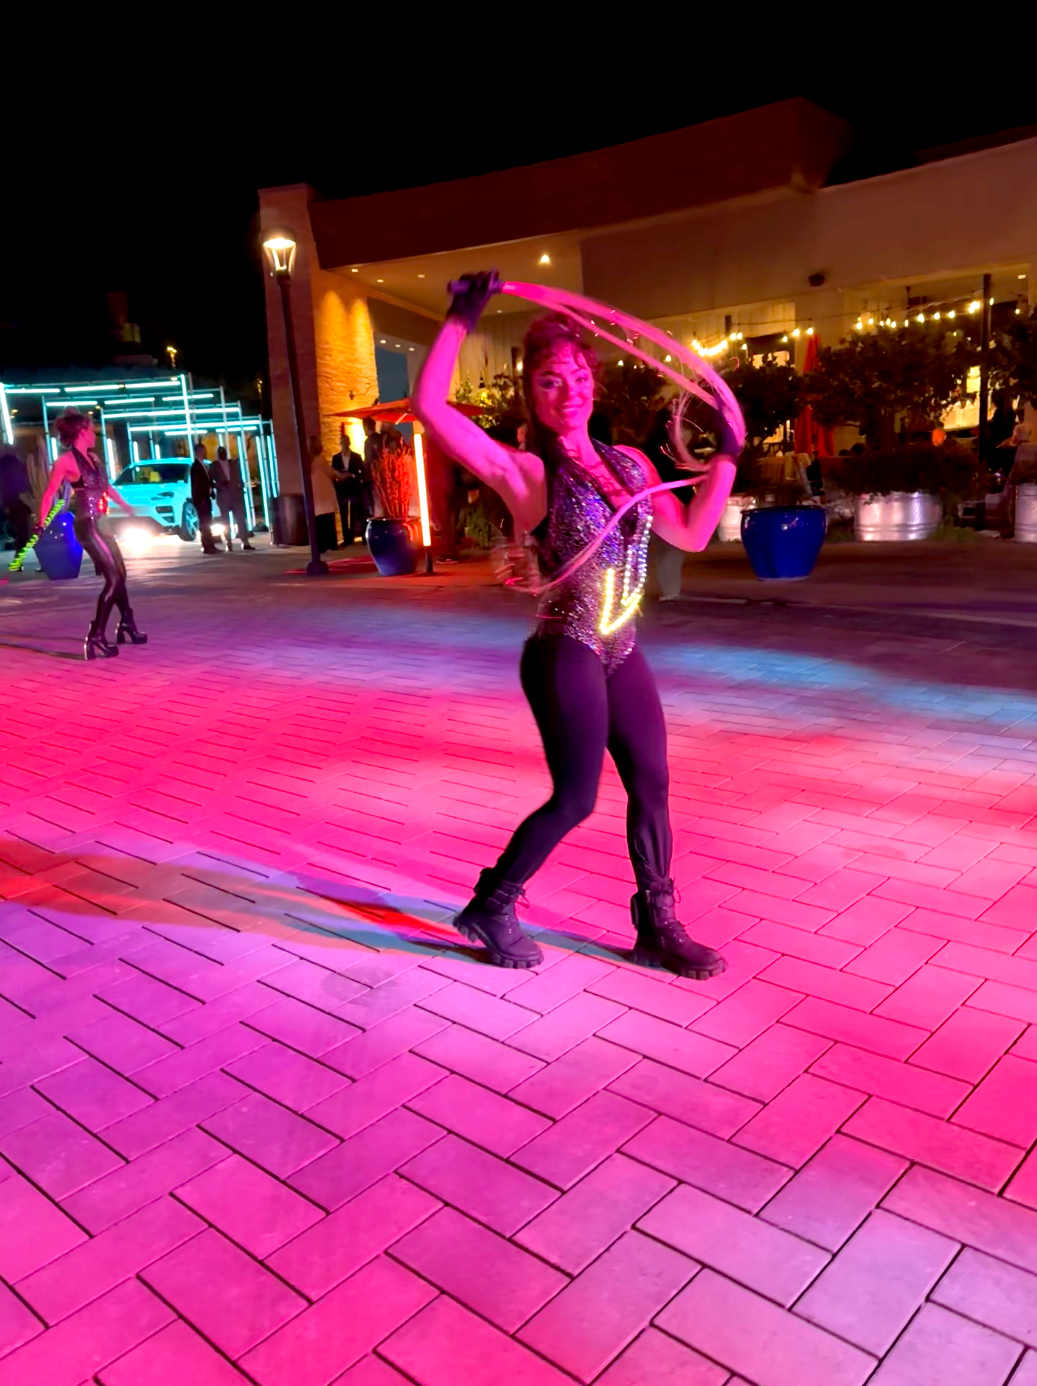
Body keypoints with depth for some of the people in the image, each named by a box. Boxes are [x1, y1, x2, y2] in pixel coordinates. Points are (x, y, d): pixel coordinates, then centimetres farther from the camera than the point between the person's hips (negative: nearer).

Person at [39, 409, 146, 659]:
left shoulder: (93, 457, 12)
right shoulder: (66, 460, -11)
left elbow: (107, 486, 26)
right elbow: (49, 494, -13)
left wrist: (127, 507, 35)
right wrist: (41, 525, -18)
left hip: (101, 523, 8)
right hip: (87, 525, -8)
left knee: (120, 575, 16)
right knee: (113, 579, -13)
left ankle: (127, 625, 32)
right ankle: (95, 637, -11)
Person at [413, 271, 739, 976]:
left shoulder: (629, 462, 9)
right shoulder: (526, 469, -11)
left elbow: (691, 533, 14)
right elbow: (430, 406, -22)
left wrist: (726, 455, 10)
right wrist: (462, 319, -17)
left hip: (622, 652, 7)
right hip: (565, 654, -7)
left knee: (651, 786, 10)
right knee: (576, 798, -1)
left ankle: (657, 926, 27)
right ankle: (491, 907, 21)